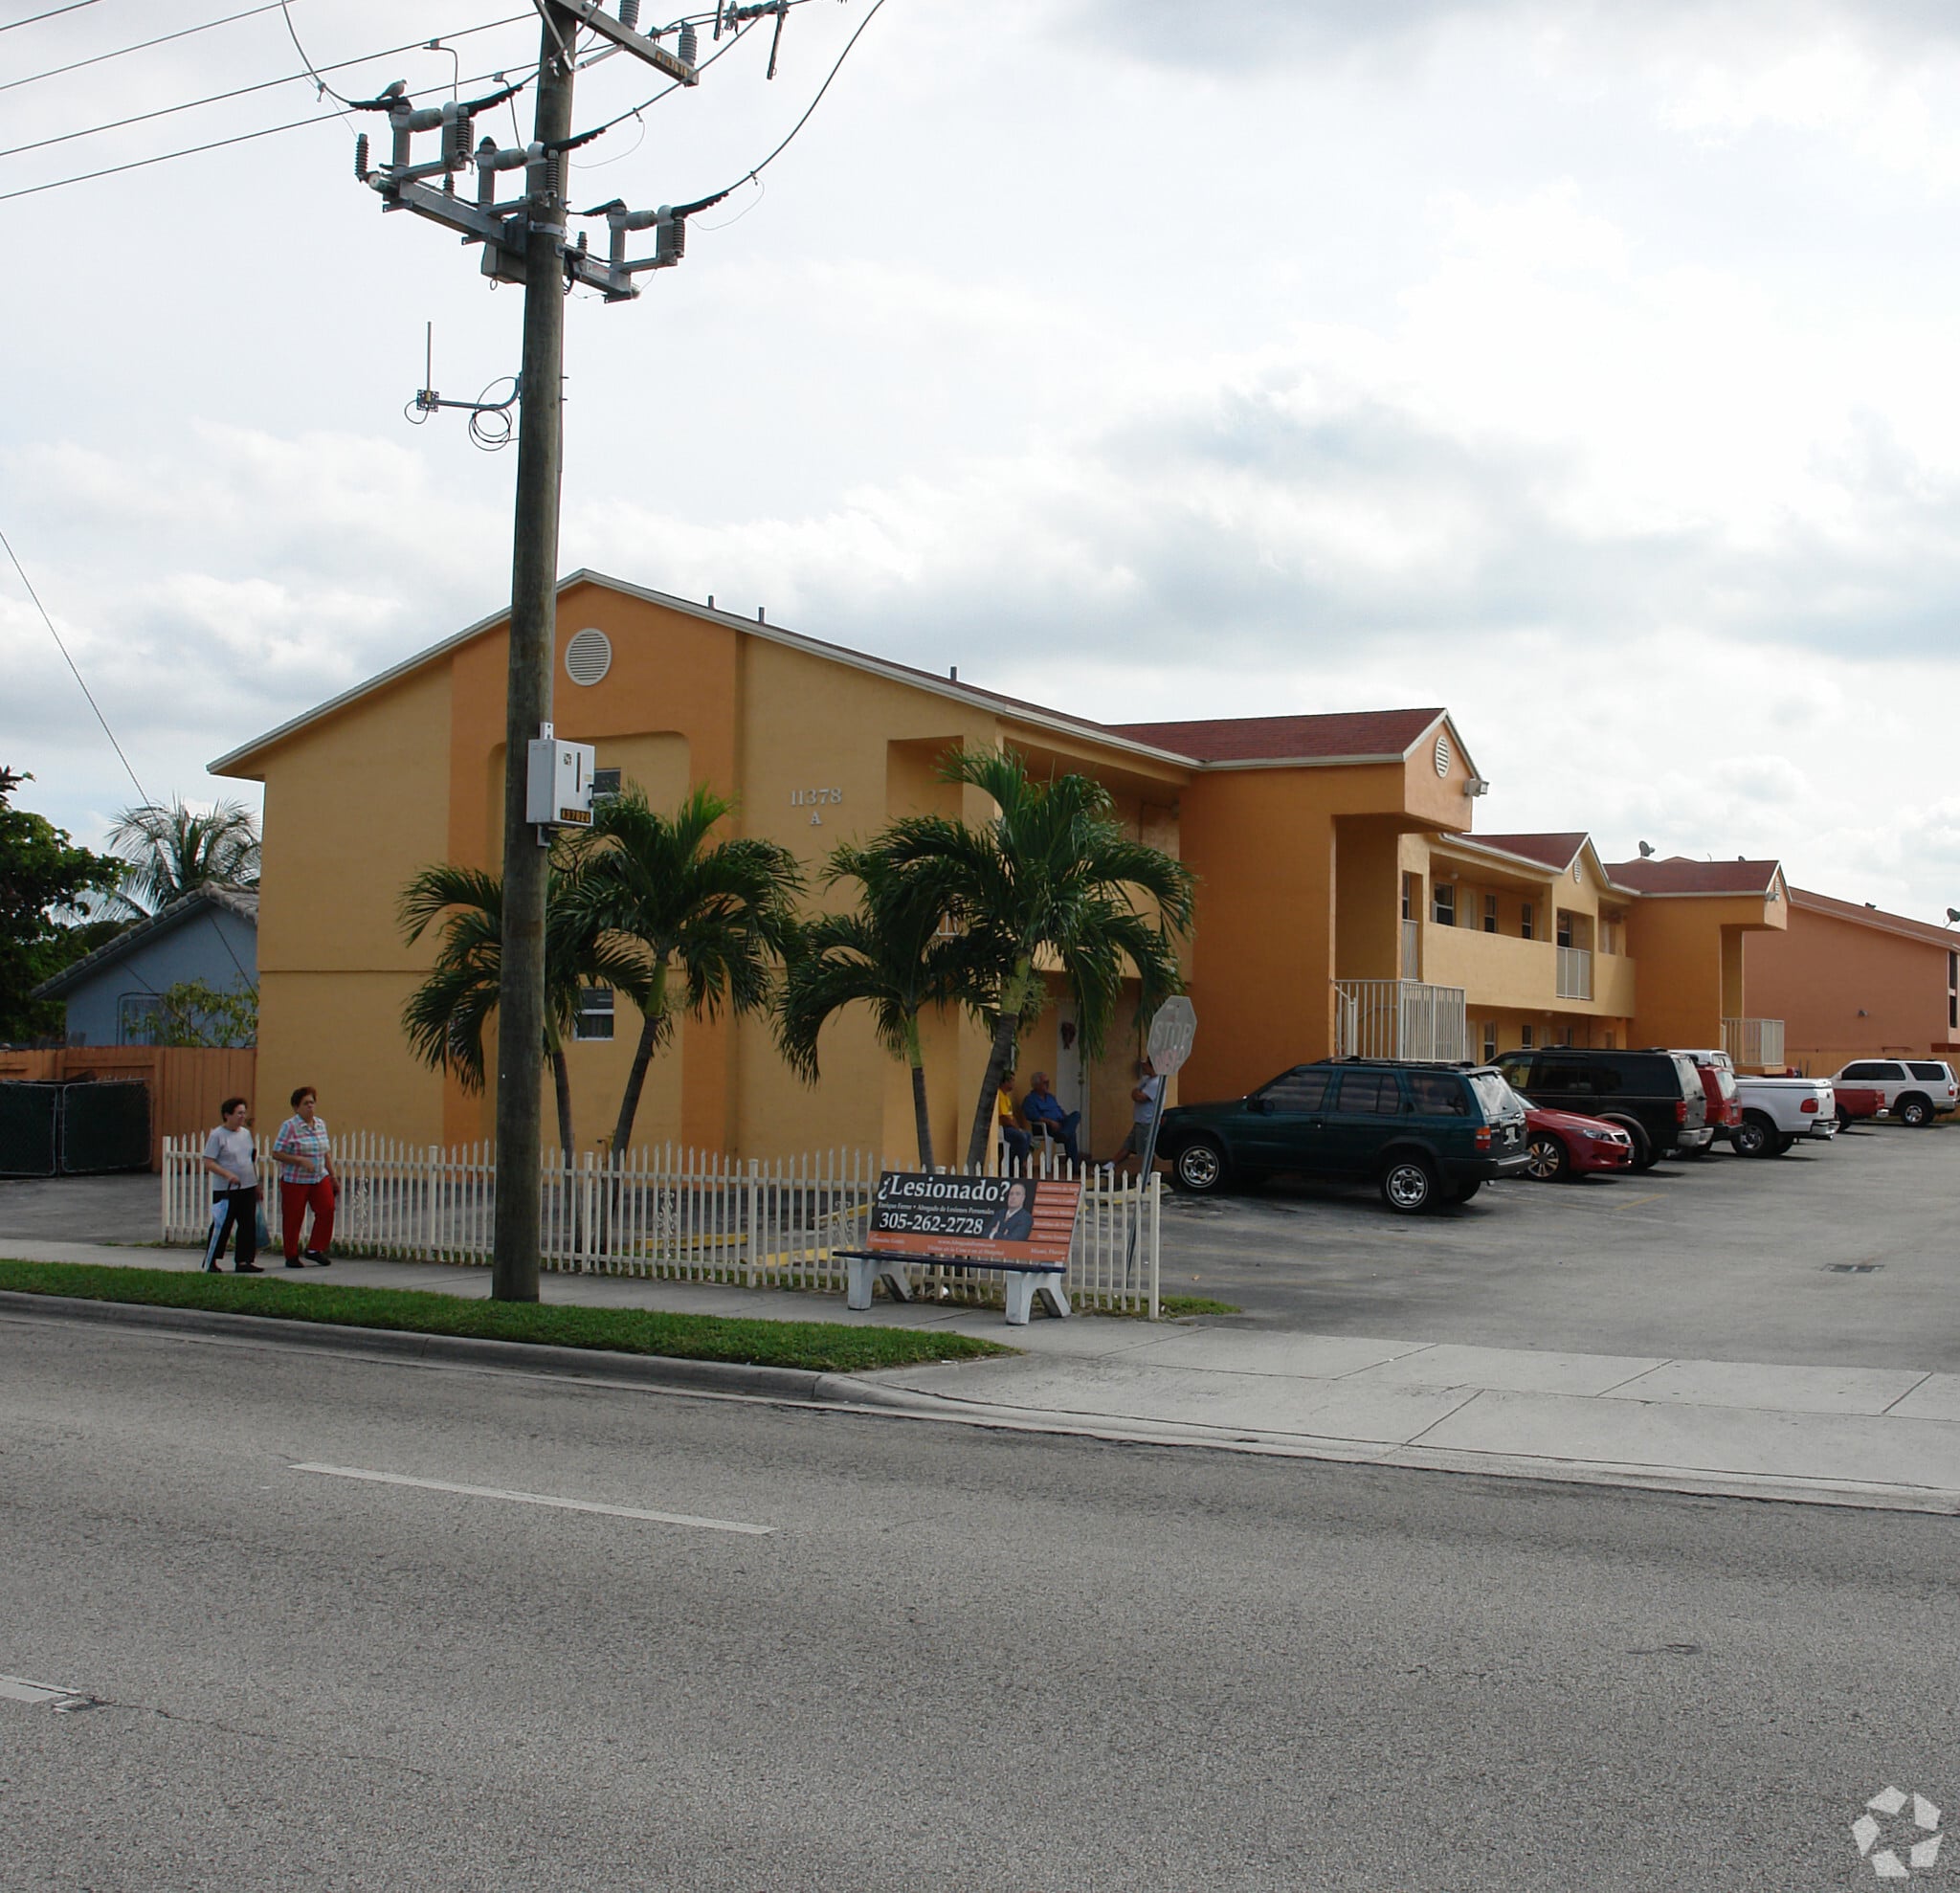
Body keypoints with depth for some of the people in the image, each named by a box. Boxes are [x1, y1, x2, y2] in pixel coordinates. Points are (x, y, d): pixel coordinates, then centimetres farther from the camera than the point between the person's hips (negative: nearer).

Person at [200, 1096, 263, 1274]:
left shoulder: (246, 1133, 12)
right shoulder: (217, 1136, -9)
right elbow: (208, 1163, -13)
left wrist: (256, 1183, 18)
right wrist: (227, 1174, -26)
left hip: (248, 1188, 6)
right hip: (225, 1190, -6)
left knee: (248, 1226, 4)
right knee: (221, 1226, -2)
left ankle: (243, 1261, 10)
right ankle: (210, 1262, 10)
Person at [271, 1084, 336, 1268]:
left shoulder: (321, 1123, 9)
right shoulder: (289, 1126, -9)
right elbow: (277, 1153, -12)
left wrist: (332, 1175, 15)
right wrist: (300, 1160, -21)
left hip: (320, 1178, 5)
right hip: (295, 1180, -5)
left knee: (327, 1209, -9)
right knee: (293, 1218, 1)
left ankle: (316, 1249, 5)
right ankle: (291, 1257, 15)